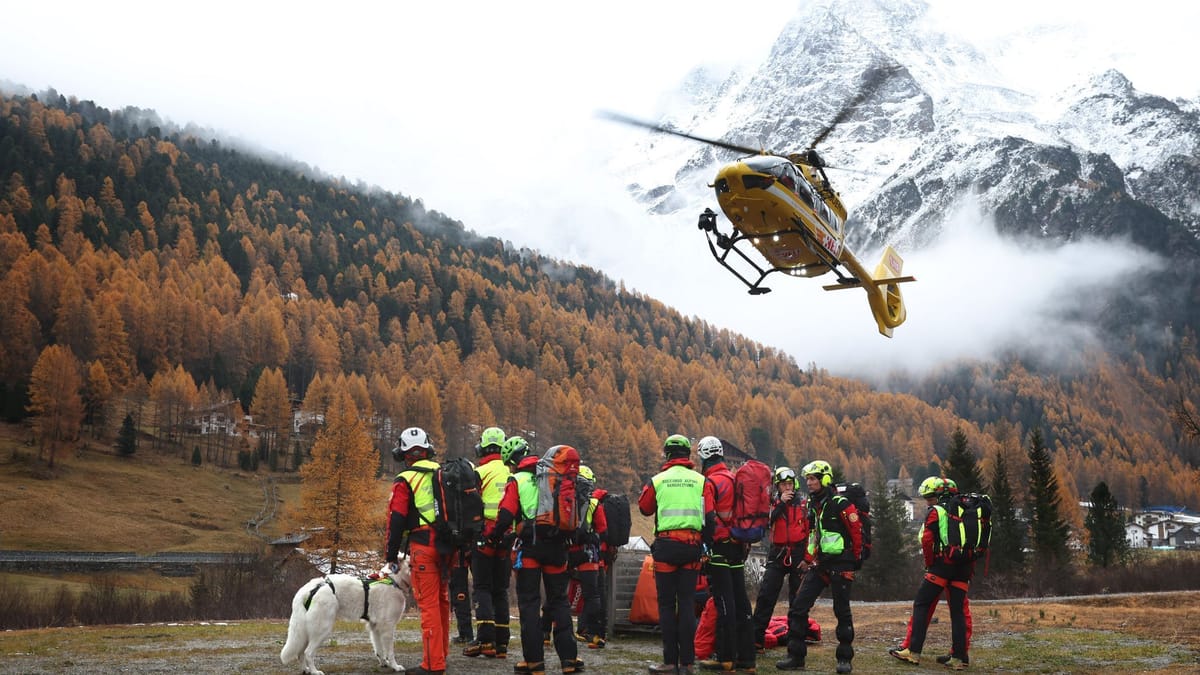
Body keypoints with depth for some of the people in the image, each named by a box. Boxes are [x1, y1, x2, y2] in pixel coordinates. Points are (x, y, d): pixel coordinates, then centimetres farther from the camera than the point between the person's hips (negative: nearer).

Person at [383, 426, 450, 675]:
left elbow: (397, 522, -8)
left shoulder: (405, 481, -6)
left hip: (423, 547, -6)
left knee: (429, 604, -5)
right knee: (442, 600, 18)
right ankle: (441, 653, 29)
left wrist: (391, 557, 0)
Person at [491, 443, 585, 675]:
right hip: (557, 546, 4)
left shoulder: (517, 481, 0)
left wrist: (494, 538, 5)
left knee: (529, 603, 3)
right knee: (559, 601, 12)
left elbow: (505, 516, -10)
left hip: (530, 546, -4)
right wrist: (568, 537, 24)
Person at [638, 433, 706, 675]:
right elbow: (710, 514, 0)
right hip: (692, 546, 2)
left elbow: (644, 508, 14)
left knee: (666, 604, 5)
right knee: (687, 603, 6)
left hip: (666, 546, -2)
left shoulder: (657, 480, -1)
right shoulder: (701, 480, 1)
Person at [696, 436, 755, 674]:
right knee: (740, 601, 9)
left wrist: (705, 550, -15)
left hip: (720, 547, -7)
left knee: (724, 602, -5)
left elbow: (707, 520, -18)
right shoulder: (735, 479, 14)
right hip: (738, 548, 7)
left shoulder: (709, 483, -11)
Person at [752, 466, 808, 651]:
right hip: (777, 554, 1)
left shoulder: (804, 503, 3)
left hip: (798, 554, -1)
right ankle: (756, 638, -6)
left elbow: (810, 531, 2)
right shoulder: (773, 503, 8)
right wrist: (780, 504, -16)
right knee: (765, 596, -6)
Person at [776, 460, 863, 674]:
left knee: (842, 612, 3)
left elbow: (857, 532, -8)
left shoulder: (841, 505, -12)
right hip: (818, 564, 7)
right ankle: (796, 656, 2)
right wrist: (808, 560, 18)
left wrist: (856, 561, -2)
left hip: (839, 565, -7)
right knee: (798, 608, -2)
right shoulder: (811, 505, 12)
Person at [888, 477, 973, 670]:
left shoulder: (935, 512, -2)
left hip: (942, 565, -6)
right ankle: (959, 658, 6)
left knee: (921, 605, 1)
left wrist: (929, 564, 0)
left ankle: (913, 651, -4)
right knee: (957, 611, 9)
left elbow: (927, 540, -12)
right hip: (963, 567, 6)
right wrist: (970, 569, 19)